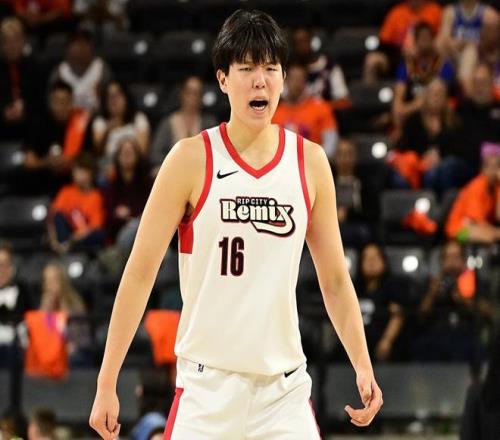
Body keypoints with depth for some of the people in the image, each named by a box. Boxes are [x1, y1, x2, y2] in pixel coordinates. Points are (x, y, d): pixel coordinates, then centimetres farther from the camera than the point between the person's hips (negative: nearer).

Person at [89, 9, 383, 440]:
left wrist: (363, 367, 1)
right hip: (207, 384, -3)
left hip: (284, 387, 3)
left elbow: (335, 279, 11)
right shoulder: (191, 159, -5)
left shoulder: (310, 161, 5)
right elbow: (140, 273, -4)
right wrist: (107, 383, -7)